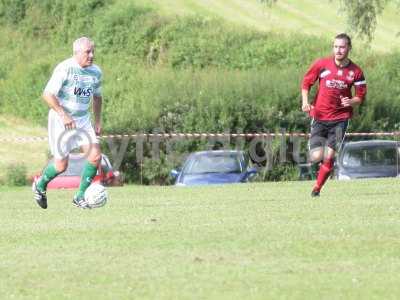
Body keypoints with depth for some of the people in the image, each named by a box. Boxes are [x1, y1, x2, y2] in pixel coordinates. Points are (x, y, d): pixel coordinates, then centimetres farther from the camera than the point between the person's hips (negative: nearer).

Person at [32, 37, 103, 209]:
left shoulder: (96, 72, 3)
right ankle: (40, 186, 28)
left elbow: (97, 96, 21)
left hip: (83, 121, 6)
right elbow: (47, 95, -21)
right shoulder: (65, 69, -18)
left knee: (95, 156, -11)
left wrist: (98, 120, 14)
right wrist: (63, 115, -28)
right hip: (60, 121, -6)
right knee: (61, 165, -2)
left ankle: (80, 196, 3)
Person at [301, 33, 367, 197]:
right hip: (319, 117, 0)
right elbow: (306, 83, 7)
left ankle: (317, 188, 11)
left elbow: (361, 96, 8)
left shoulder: (356, 72, -2)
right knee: (316, 157, -10)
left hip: (340, 119, 0)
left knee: (329, 157, -9)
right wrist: (305, 102, -8)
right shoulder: (321, 64, -4)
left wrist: (351, 102, -14)